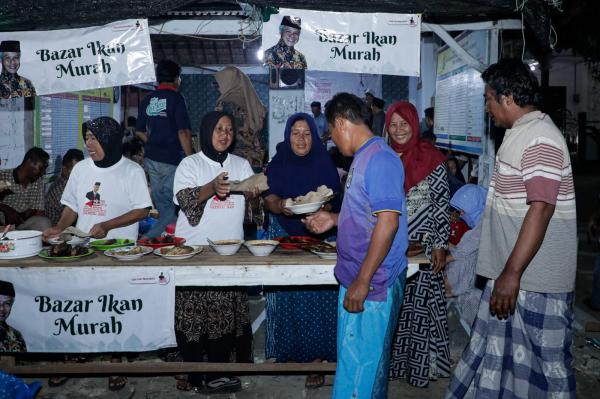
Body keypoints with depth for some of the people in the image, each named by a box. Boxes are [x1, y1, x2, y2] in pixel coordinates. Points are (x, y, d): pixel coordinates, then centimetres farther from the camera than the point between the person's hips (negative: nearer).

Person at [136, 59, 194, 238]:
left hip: (151, 158, 7)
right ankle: (147, 239, -12)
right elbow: (183, 132, -13)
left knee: (163, 207, 14)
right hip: (172, 159, -7)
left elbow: (139, 131, 16)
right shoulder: (176, 98, -8)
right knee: (174, 207, -3)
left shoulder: (147, 100, 11)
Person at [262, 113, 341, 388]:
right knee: (288, 297, 3)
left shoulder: (324, 163, 3)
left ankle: (317, 357, 9)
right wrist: (281, 206, -25)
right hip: (284, 236, 1)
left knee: (317, 297, -2)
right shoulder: (278, 163, 6)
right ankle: (290, 352, 18)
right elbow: (269, 197, -3)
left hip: (318, 236, -1)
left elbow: (334, 199, -2)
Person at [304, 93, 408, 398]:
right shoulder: (363, 157, 14)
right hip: (357, 277, 10)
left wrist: (362, 282, -23)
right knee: (352, 358, 19)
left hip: (372, 282, -10)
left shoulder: (380, 158, -16)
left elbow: (388, 222, -23)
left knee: (361, 364, 0)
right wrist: (335, 219, 16)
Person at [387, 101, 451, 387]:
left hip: (423, 246, -3)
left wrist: (440, 245, -8)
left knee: (420, 303, 1)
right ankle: (393, 360, 24)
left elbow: (442, 205, -4)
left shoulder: (432, 159, -3)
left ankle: (420, 364, 17)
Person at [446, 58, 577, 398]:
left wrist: (512, 273, -28)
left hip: (536, 277, -10)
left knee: (546, 359, 5)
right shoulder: (520, 134, 13)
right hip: (511, 269, 10)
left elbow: (541, 208, -26)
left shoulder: (540, 139, -19)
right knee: (500, 351, 19)